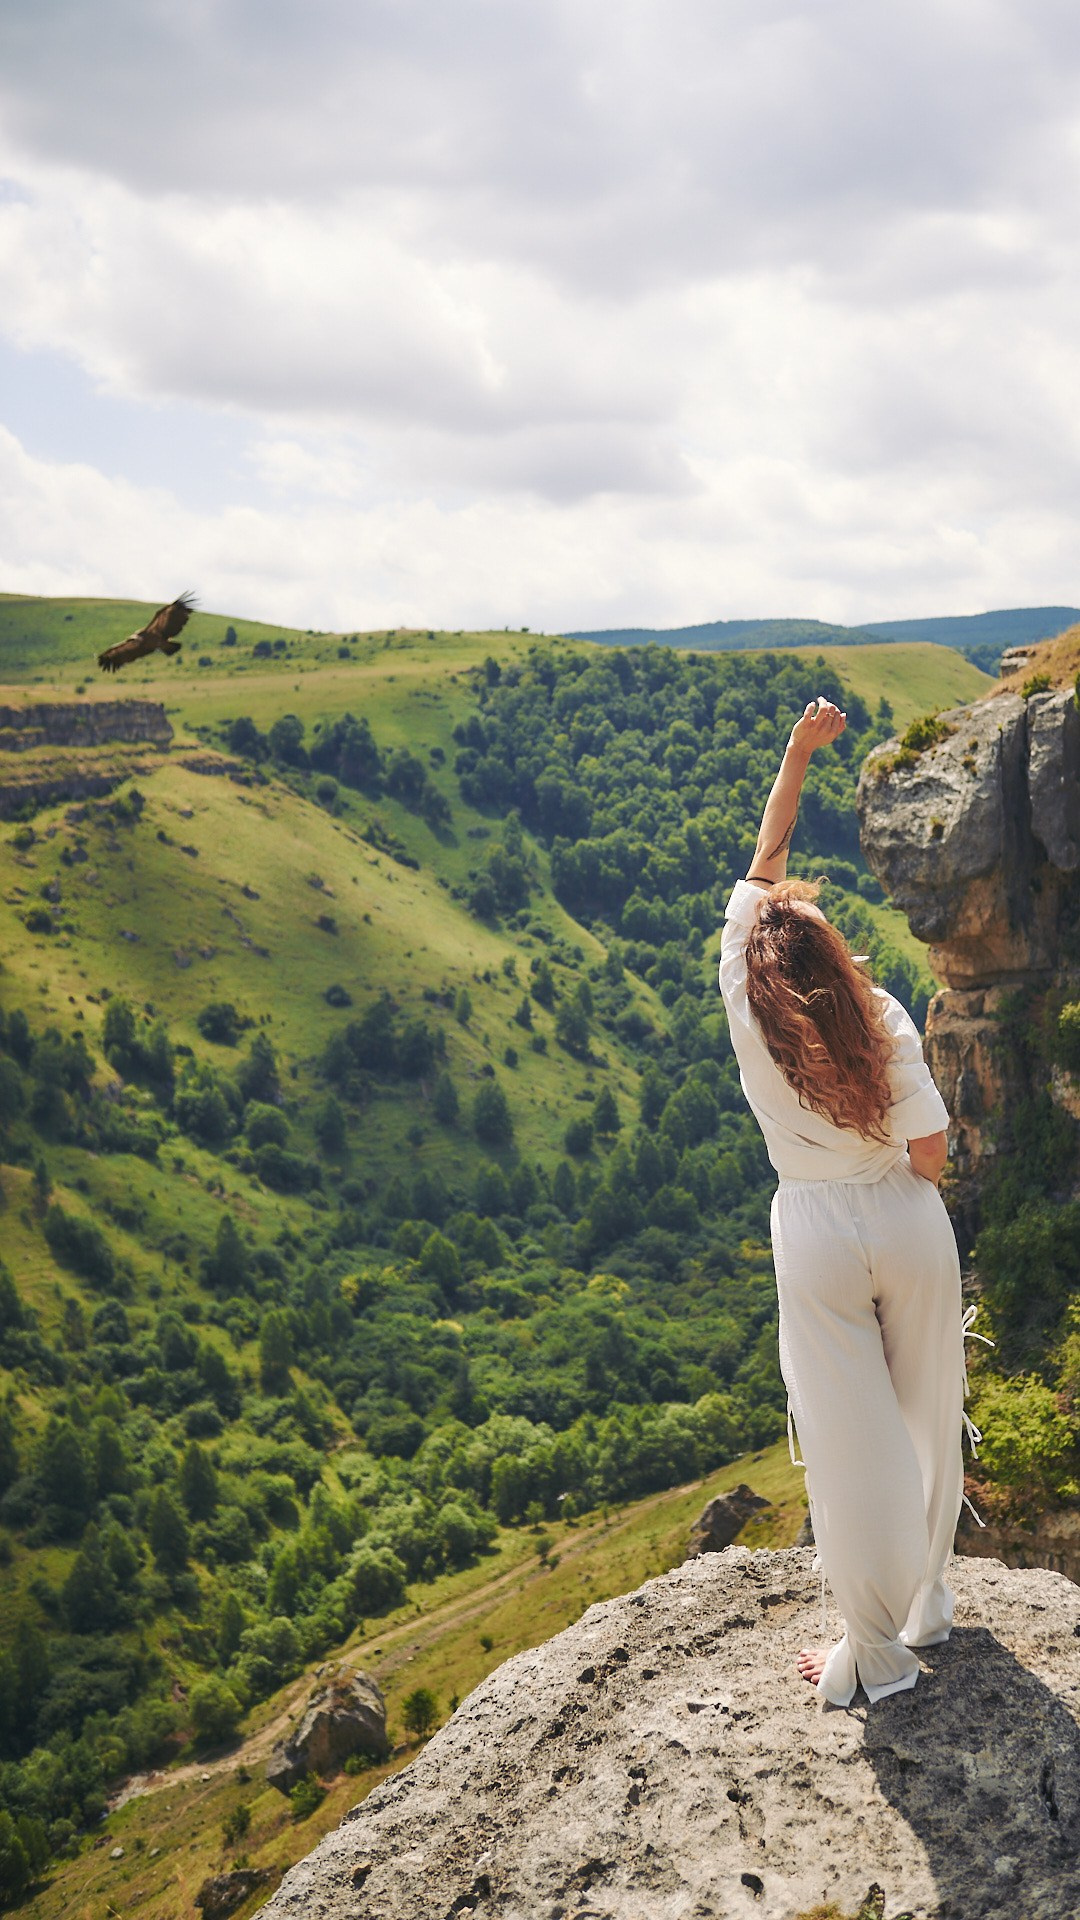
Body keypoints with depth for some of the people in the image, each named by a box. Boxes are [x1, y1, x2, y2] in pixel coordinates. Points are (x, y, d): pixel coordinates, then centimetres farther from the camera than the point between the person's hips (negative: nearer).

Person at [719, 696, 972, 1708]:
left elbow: (763, 863, -3)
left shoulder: (747, 1013, -13)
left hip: (817, 1235, 0)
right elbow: (931, 1156, -11)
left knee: (849, 1442, 6)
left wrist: (797, 753, 2)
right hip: (907, 1224, 1)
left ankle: (876, 1653, 16)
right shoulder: (883, 1020, -15)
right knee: (927, 1414, 18)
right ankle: (926, 1603, 36)